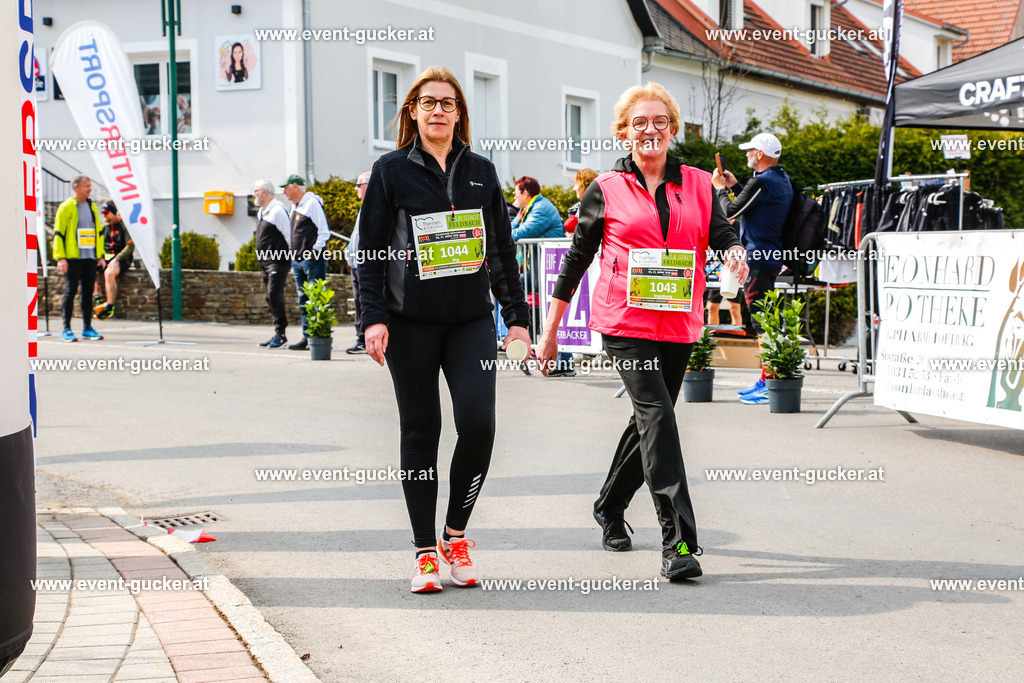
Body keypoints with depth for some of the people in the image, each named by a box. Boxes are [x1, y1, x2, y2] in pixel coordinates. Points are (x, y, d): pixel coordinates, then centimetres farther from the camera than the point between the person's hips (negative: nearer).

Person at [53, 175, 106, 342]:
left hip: (90, 257, 6)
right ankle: (66, 330, -1)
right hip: (73, 258, -6)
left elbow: (99, 231, 22)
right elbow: (58, 233, -7)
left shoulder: (92, 207, 15)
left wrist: (101, 254, 17)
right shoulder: (66, 207, -4)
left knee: (88, 292, 7)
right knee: (70, 292, -5)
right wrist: (60, 257, -14)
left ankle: (87, 328, 13)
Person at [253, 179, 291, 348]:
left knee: (274, 294, -14)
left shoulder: (277, 211, -12)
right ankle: (278, 334, 13)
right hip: (266, 261, 10)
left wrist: (290, 258, -12)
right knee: (269, 296, 9)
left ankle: (281, 334, -12)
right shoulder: (261, 212, 18)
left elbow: (288, 236, -13)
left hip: (278, 261, -10)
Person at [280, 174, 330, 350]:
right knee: (304, 302, 9)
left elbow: (324, 231, -12)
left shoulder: (312, 203, -9)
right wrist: (295, 256, 14)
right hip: (298, 261, 9)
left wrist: (314, 252, -15)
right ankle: (306, 338, 12)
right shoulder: (295, 206, 18)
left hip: (313, 260, -9)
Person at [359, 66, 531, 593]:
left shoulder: (481, 172, 11)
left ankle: (456, 534, 9)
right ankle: (425, 551, 11)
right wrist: (374, 317, -10)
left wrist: (517, 318, 8)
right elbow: (370, 251, 1)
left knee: (478, 421, -11)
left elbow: (503, 250, 14)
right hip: (411, 322, -2)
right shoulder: (391, 171, 3)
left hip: (471, 318, 2)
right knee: (420, 430, 2)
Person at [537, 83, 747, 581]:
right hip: (625, 320, -4)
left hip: (678, 323, 4)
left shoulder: (699, 185, 10)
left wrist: (735, 254, -23)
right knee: (657, 416, -17)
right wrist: (550, 330, 8)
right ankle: (678, 541, -20)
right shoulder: (606, 189, 3)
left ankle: (609, 507, 37)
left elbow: (723, 235, 3)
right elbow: (577, 257, 7)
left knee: (649, 420, 14)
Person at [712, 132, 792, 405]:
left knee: (762, 322, -9)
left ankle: (768, 385, -9)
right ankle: (765, 381, 20)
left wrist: (720, 188, 4)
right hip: (771, 257, 10)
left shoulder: (762, 182, -17)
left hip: (757, 259, -10)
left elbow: (730, 212, -11)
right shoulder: (782, 179, 14)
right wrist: (735, 186, 24)